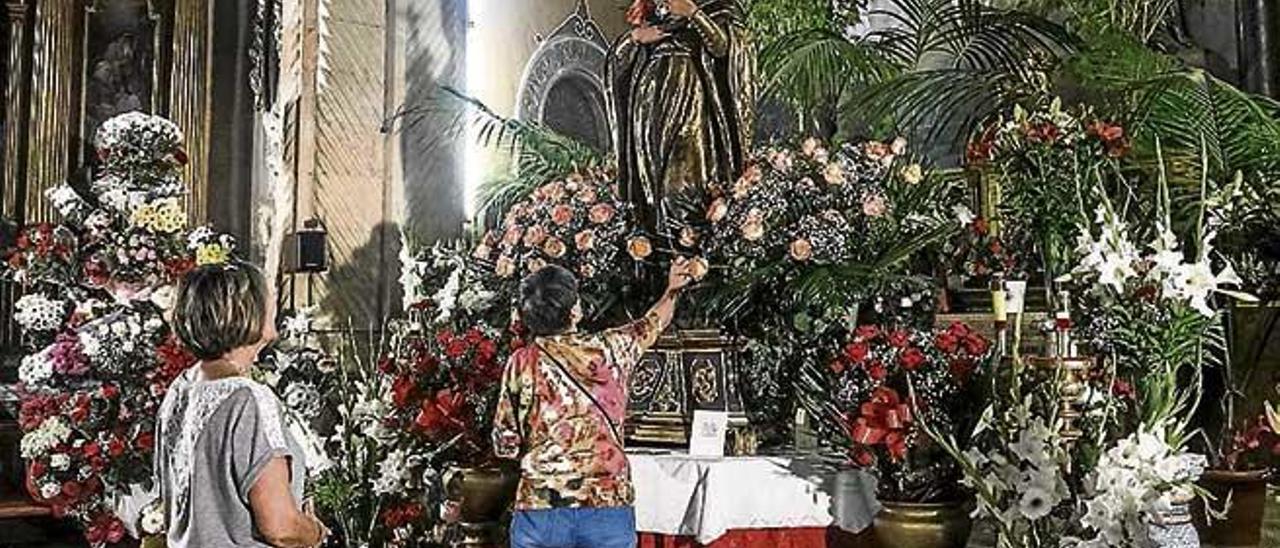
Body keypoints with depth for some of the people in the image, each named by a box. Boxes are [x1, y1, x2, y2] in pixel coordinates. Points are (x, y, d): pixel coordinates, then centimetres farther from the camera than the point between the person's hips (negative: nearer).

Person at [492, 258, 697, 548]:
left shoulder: (521, 363, -4)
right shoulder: (609, 350, 0)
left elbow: (505, 445, 0)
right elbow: (651, 326, 21)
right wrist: (672, 290, 41)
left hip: (540, 506, 0)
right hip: (610, 506, 0)